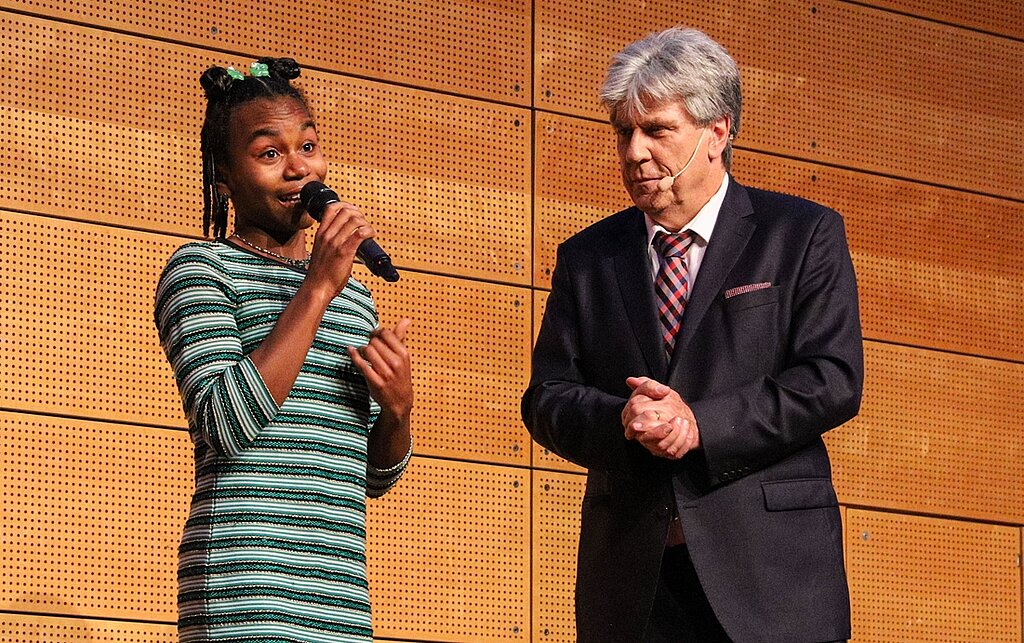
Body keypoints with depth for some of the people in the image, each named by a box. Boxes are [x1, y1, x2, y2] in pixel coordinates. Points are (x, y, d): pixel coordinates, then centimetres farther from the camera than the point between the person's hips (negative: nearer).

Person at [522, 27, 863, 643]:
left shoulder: (804, 234, 5)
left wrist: (700, 424, -14)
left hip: (769, 569, -2)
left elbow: (834, 380, -4)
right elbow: (546, 399, 10)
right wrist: (621, 421, -12)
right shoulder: (586, 258, 15)